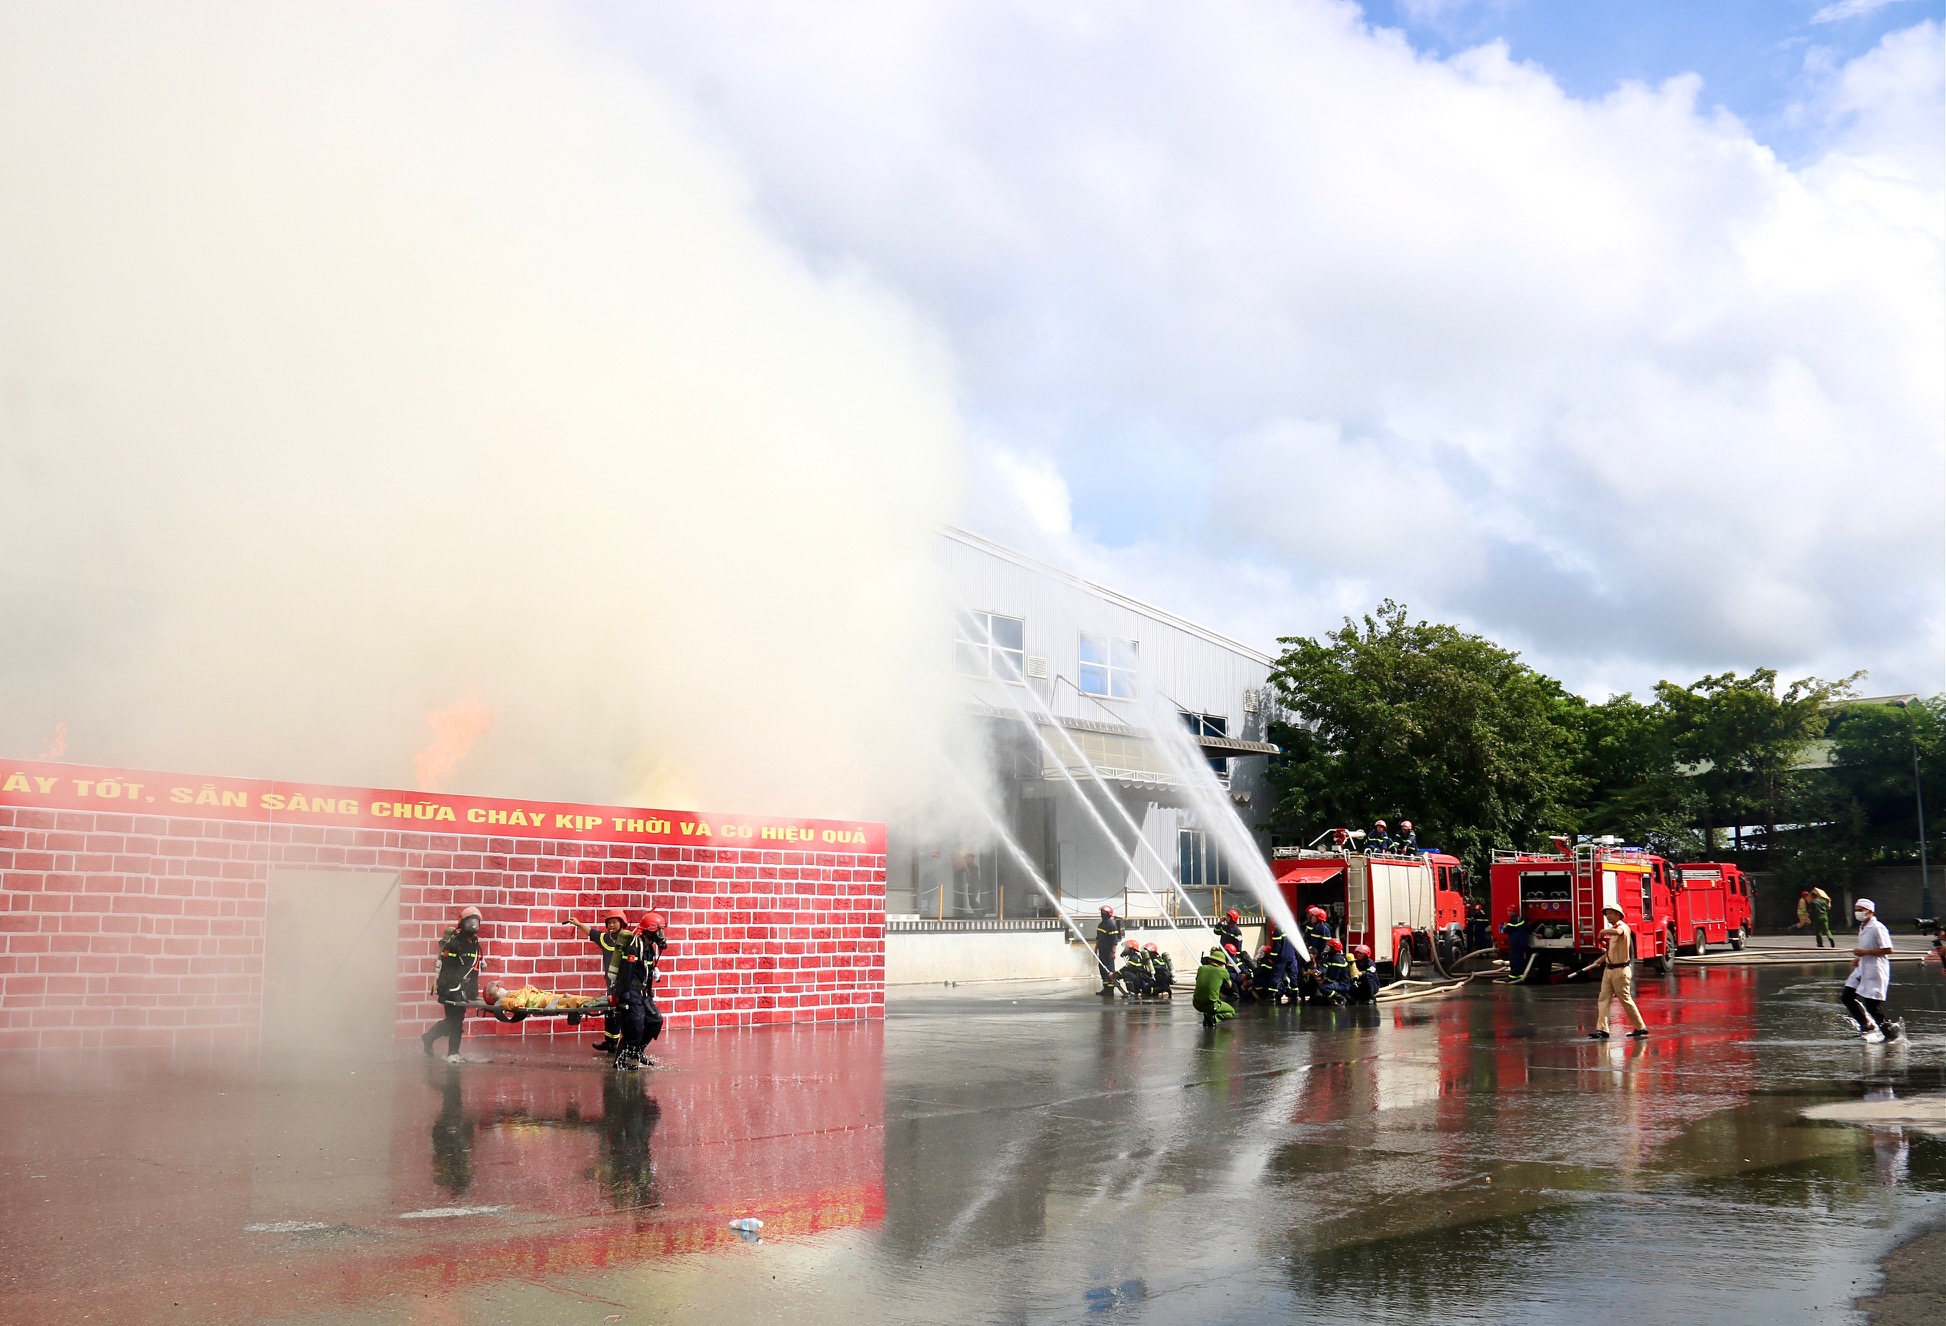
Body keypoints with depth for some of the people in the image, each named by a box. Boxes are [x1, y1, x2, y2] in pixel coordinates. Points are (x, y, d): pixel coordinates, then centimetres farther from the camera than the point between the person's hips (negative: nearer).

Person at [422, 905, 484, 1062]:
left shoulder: (474, 943, 13)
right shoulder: (452, 942, -12)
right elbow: (443, 968, -15)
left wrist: (474, 991, 17)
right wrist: (441, 990, -18)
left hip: (464, 989, 8)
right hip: (451, 988, -8)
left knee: (453, 1020, 12)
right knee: (456, 1019, -7)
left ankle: (428, 1038, 30)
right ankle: (453, 1053, 2)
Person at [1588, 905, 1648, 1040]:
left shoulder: (1623, 926, -12)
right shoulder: (1612, 930, 16)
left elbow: (1617, 932, -39)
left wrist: (1603, 931, -22)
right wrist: (1600, 960, 13)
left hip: (1620, 970, -9)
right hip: (1609, 969, 9)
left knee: (1626, 1000, -1)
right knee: (1604, 999, 2)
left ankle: (1641, 1028, 11)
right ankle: (1602, 1029, 0)